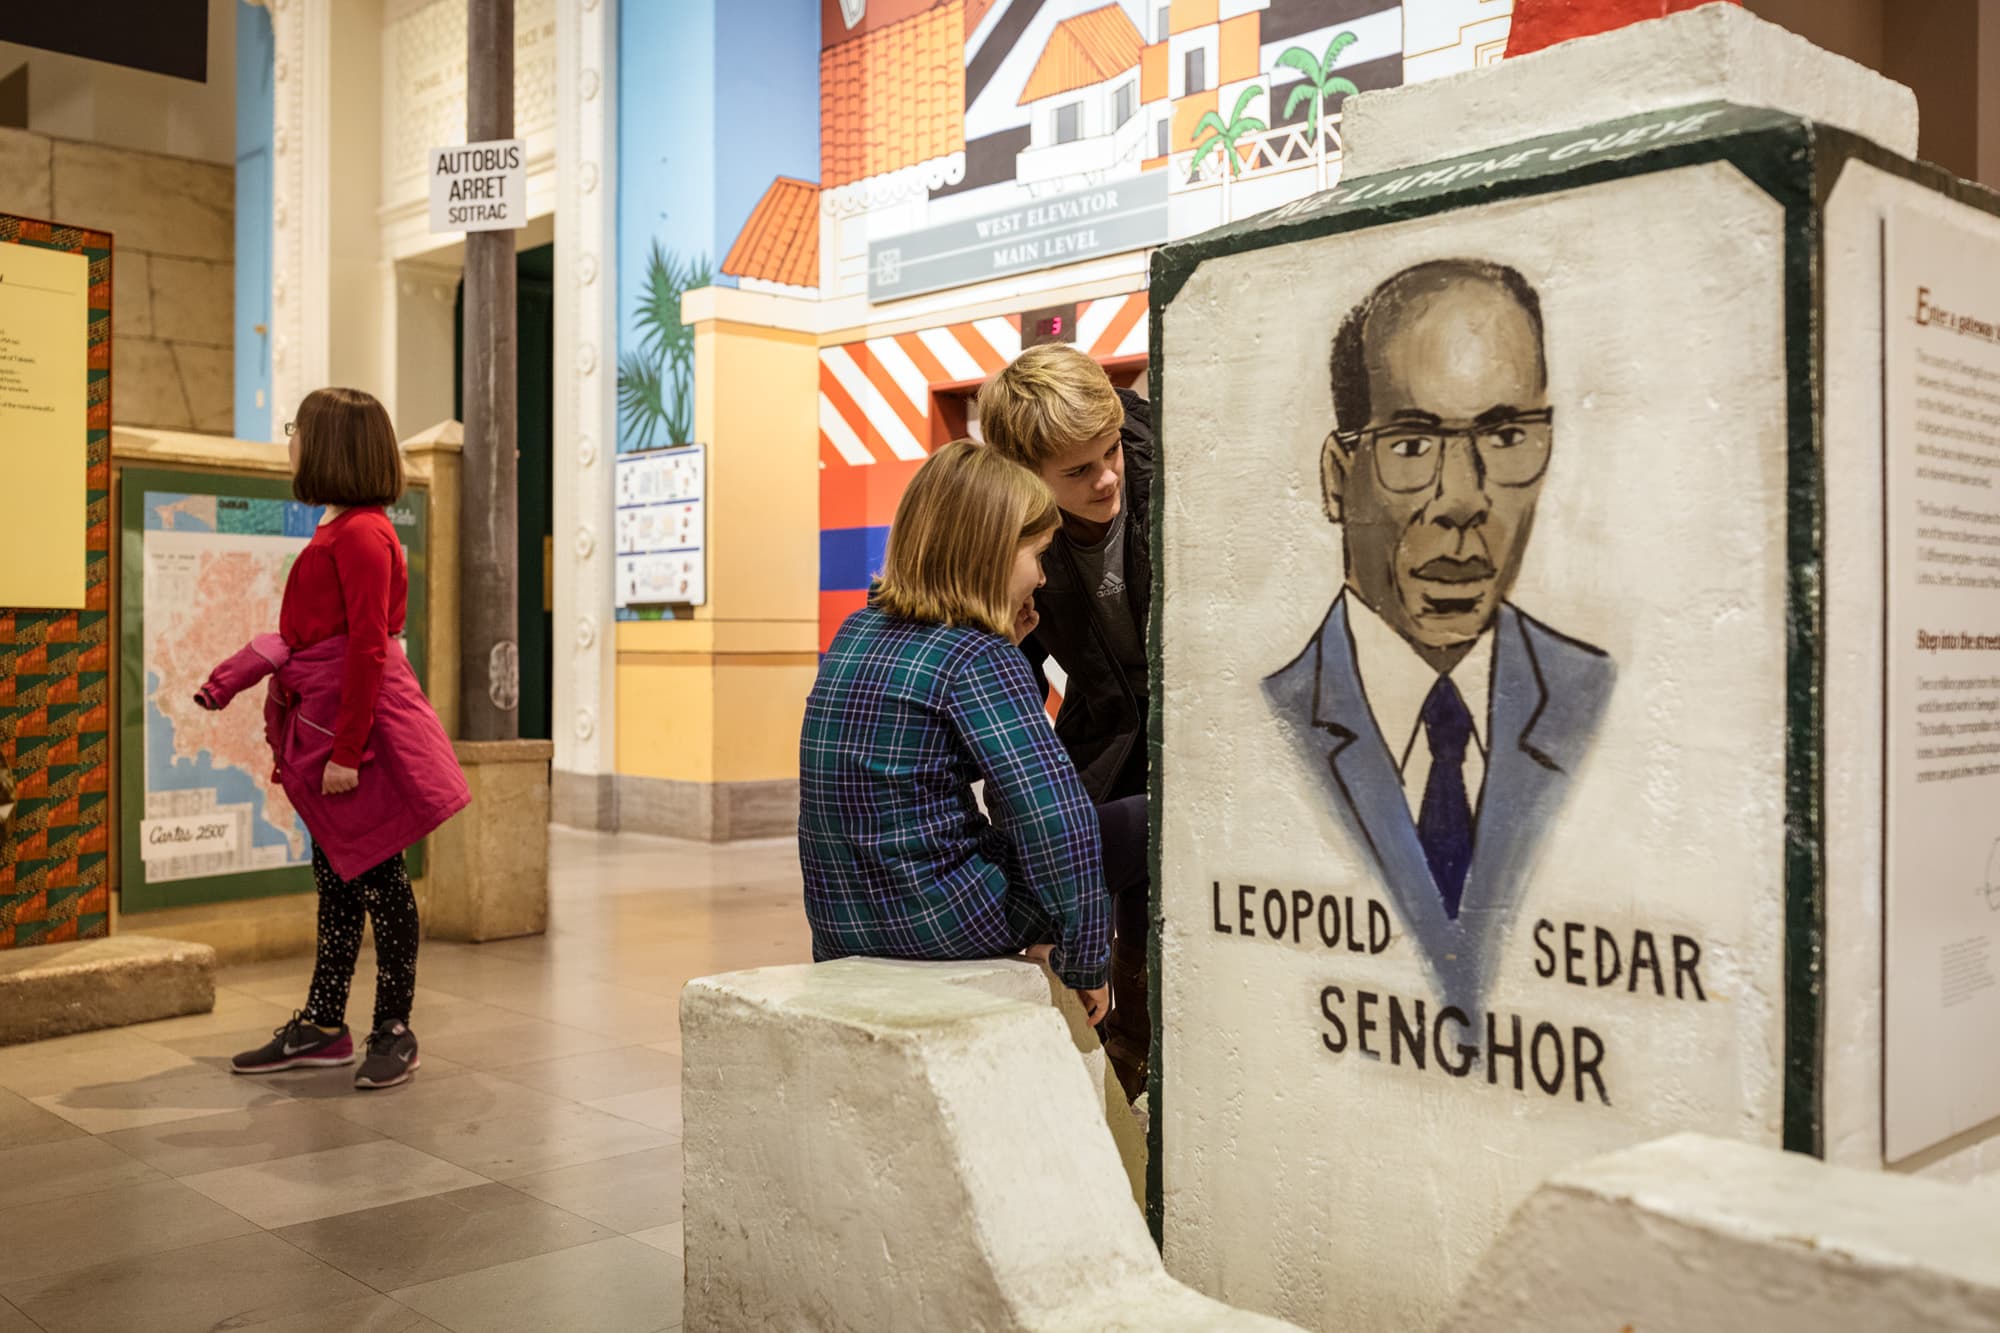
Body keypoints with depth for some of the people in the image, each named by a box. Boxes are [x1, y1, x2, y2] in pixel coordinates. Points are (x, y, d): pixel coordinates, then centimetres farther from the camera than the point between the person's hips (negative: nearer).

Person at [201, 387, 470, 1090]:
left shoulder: (361, 534, -15)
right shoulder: (336, 531, 15)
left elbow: (367, 648, -19)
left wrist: (346, 750, -20)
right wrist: (238, 675, 15)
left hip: (365, 724, -10)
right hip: (325, 724, 10)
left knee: (377, 877, -1)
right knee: (336, 874, 15)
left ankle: (394, 1031, 10)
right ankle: (322, 1027, 24)